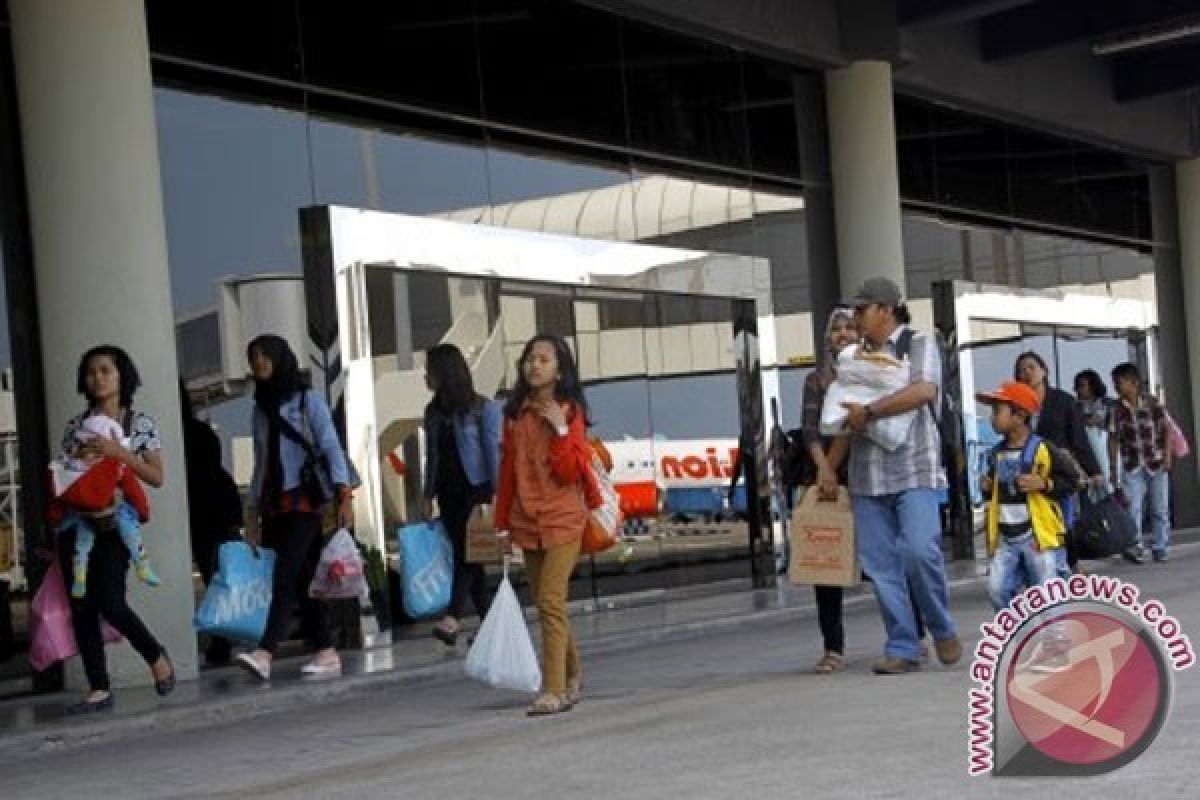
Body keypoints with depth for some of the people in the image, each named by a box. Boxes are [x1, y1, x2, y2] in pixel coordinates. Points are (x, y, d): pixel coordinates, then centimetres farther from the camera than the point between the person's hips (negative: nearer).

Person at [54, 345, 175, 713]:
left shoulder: (141, 422, 5)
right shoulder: (75, 426, 13)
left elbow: (156, 477, 0)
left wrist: (119, 452, -11)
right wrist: (78, 457, -5)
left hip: (116, 521, -4)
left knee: (110, 602, -16)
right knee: (82, 607, -1)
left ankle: (156, 655, 10)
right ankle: (100, 689, 3)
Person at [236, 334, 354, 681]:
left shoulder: (307, 400, 1)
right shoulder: (261, 408, 17)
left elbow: (331, 449, -7)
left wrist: (344, 496, -19)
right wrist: (253, 513, 14)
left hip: (305, 499, -6)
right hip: (273, 503, 6)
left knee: (285, 576, -17)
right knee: (301, 580, 2)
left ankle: (264, 653, -29)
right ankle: (326, 653, 6)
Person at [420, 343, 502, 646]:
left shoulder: (482, 407, -6)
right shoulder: (434, 411, 12)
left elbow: (493, 450, -9)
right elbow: (432, 455, 15)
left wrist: (496, 493, -16)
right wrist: (428, 496, 12)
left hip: (476, 488, -6)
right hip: (448, 492, 6)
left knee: (467, 552, -14)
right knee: (465, 555, 5)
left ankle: (452, 619, -25)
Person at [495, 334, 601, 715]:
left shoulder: (570, 411, -4)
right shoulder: (516, 412, 8)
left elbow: (569, 472, -10)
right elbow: (507, 468, 11)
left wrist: (560, 429, -20)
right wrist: (502, 521, 11)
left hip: (563, 519, -5)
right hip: (527, 521, 5)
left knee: (551, 601, -13)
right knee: (545, 603, 12)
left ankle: (554, 690, -11)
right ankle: (572, 674, 30)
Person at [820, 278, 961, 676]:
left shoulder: (919, 345, 3)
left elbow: (924, 391, -16)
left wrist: (868, 411, -14)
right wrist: (829, 468, 16)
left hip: (913, 469, -5)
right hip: (867, 477, 5)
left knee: (920, 550, -18)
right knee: (881, 566, 0)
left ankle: (943, 630, 3)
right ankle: (903, 649, 4)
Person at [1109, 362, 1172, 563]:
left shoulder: (1152, 402, -4)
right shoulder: (1117, 409, 0)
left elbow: (1166, 430, -2)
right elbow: (1114, 439, 3)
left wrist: (1167, 455, -11)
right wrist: (1113, 468, 1)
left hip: (1157, 464, -1)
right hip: (1132, 466, 1)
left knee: (1160, 509, 4)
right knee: (1132, 508, -11)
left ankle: (1159, 548, 13)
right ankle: (1134, 546, -9)